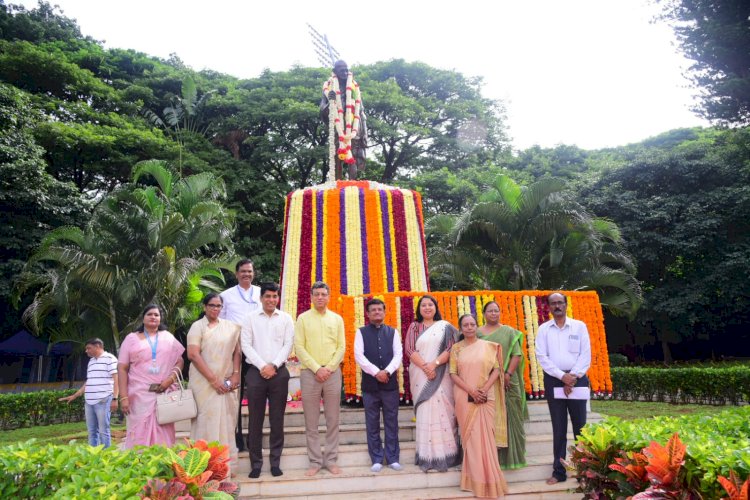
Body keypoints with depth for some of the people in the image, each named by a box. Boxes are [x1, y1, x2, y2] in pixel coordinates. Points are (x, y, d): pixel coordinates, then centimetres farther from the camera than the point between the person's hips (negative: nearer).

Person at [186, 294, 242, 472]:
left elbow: (237, 351, 11)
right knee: (208, 420, -3)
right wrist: (213, 379, -14)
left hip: (227, 382, 4)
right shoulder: (198, 326, -1)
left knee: (226, 421, 6)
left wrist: (235, 375, -3)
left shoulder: (231, 327, 11)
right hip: (205, 382, -4)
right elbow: (193, 354, -11)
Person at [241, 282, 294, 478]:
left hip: (279, 372, 1)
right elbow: (246, 345, -2)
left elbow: (288, 345, 1)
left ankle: (275, 462, 16)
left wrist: (274, 365, -10)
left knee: (277, 419, 6)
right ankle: (256, 463, 14)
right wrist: (262, 366, -11)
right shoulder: (250, 318, 4)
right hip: (256, 372, -1)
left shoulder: (286, 319, 6)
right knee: (255, 420, 4)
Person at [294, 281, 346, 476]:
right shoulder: (303, 318, 2)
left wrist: (328, 368, -8)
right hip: (309, 373, -1)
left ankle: (331, 460, 16)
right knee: (311, 421, 4)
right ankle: (315, 461, 14)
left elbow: (341, 347, 4)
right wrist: (317, 369, -11)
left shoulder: (337, 319, 8)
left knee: (333, 420, 6)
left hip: (333, 373, 2)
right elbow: (299, 347, -4)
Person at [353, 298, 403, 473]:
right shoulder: (361, 332, 4)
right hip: (369, 384, -1)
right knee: (372, 424, 5)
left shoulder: (393, 332, 10)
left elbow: (398, 355, 1)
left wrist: (387, 371, -15)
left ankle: (392, 458, 17)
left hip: (390, 383, 1)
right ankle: (377, 459, 16)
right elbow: (359, 356, -6)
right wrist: (376, 372, -16)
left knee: (391, 422, 7)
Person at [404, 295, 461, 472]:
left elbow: (451, 348, -2)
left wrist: (434, 364, -15)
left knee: (443, 411, -3)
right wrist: (425, 367, -14)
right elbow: (409, 349, -1)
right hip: (420, 375, 1)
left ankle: (445, 455, 3)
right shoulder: (414, 327, 10)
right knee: (425, 412, -1)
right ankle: (427, 457, 3)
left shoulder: (445, 326, 7)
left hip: (441, 375, 0)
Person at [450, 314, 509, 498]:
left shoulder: (488, 346, 4)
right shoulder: (456, 348, 3)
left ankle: (488, 478, 11)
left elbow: (496, 369, 1)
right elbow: (453, 374, -1)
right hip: (465, 398, 0)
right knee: (470, 436, 2)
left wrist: (484, 389, -13)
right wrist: (471, 391, -12)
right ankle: (476, 479, 12)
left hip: (485, 398, 0)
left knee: (486, 435, -1)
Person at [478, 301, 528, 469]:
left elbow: (517, 354, -2)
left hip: (506, 382, 0)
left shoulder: (509, 332, 6)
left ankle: (509, 456, 14)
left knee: (507, 417, 3)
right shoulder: (477, 333, 8)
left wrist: (508, 374, -13)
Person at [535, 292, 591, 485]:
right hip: (553, 380, 1)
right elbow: (541, 356, -2)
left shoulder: (579, 326, 4)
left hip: (577, 379, -1)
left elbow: (586, 355, -2)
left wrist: (573, 377, -10)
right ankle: (559, 471, 12)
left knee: (580, 425, 2)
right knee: (558, 428, 6)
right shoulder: (544, 329, 5)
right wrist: (562, 376, -11)